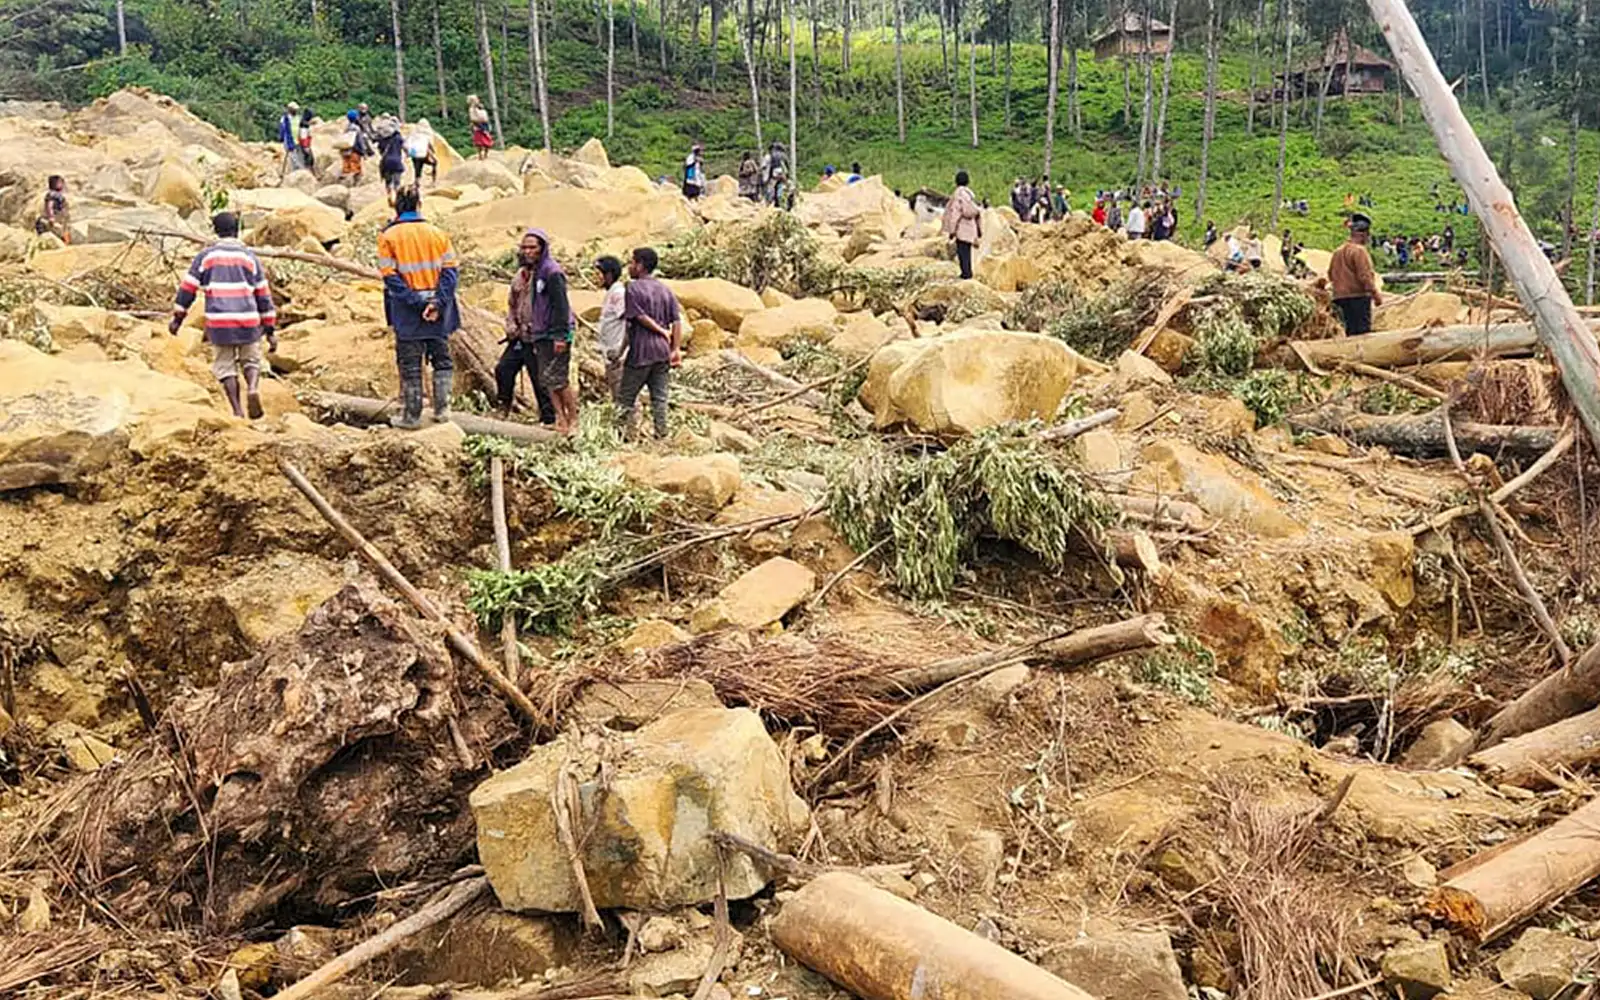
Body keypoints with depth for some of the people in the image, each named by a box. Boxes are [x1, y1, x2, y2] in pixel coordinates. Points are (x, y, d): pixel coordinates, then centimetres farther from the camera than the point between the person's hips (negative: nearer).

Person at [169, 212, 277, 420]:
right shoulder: (250, 256, 8)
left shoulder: (205, 256, 6)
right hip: (248, 320, 0)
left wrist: (178, 317, 15)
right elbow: (263, 295, 7)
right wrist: (270, 329, 10)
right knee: (251, 361, 17)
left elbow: (188, 287, 6)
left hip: (219, 322, 0)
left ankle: (237, 410, 0)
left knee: (225, 366, 10)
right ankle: (253, 388, -14)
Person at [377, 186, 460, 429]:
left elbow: (390, 277, -12)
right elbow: (449, 271, -4)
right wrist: (437, 303, -11)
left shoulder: (388, 236, -5)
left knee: (410, 364, 7)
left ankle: (412, 415, 12)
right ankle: (441, 409, 16)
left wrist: (417, 303, -14)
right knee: (441, 359, 15)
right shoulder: (437, 233, 2)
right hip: (439, 310, 2)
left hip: (407, 312, -2)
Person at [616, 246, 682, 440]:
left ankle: (630, 437, 2)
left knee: (626, 397, 5)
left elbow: (641, 317, -13)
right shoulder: (666, 290, 10)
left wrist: (662, 332, -1)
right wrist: (675, 349, 3)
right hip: (663, 351, 6)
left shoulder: (633, 288, -7)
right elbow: (677, 321, 4)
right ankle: (661, 437, 9)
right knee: (659, 398, 8)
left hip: (641, 353, -5)